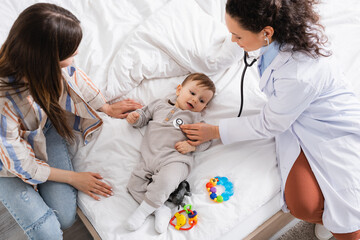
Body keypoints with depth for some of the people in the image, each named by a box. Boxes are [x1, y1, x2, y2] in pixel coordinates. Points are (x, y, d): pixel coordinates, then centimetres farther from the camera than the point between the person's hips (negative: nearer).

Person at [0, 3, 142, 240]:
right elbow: (21, 164, -24)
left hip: (45, 131, 5)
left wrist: (107, 107, 13)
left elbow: (72, 76, -1)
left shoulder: (45, 64, -26)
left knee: (66, 216, -6)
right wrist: (74, 178, -11)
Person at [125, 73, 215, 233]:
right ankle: (160, 210, -9)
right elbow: (144, 115, 29)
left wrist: (192, 145, -10)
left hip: (174, 159, -4)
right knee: (134, 184, -12)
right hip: (149, 158, 4)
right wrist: (135, 117, 6)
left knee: (165, 181, -33)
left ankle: (143, 210, -12)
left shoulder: (195, 117, 14)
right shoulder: (160, 104, 22)